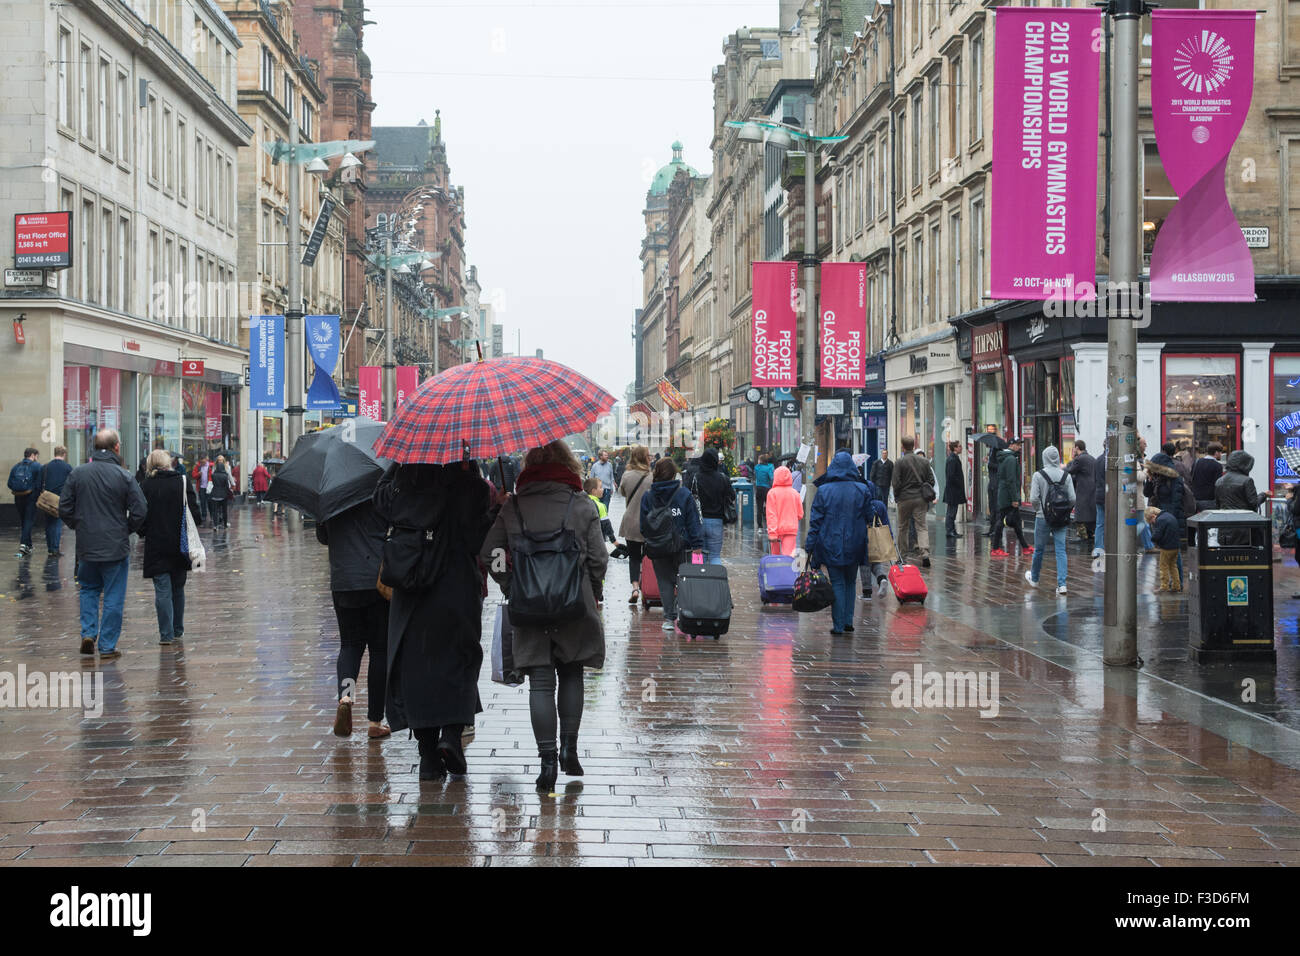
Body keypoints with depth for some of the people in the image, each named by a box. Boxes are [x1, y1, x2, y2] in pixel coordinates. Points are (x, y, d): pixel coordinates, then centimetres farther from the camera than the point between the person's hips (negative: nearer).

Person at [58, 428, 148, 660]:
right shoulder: (124, 476, -10)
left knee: (89, 589, 23)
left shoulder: (77, 473, -1)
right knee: (113, 597, 5)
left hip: (86, 545, 3)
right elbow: (140, 512, -10)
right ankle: (108, 647, 7)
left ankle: (88, 632, 10)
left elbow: (64, 509, 1)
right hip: (116, 546, -3)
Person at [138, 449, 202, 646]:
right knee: (178, 588, 16)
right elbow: (194, 511, -3)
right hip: (180, 545, 2)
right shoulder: (182, 482, -3)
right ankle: (178, 630, 22)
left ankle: (166, 633, -4)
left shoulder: (145, 487, -6)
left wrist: (143, 533, 11)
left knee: (162, 591, 0)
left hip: (156, 546, -2)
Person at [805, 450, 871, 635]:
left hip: (831, 544, -1)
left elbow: (815, 521, -5)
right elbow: (868, 518, 0)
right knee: (851, 582, 17)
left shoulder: (823, 491, -6)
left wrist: (810, 546, -1)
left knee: (837, 583, 3)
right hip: (854, 544, 2)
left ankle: (838, 625, 0)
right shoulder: (861, 490, -3)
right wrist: (866, 544, 8)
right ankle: (848, 621, 15)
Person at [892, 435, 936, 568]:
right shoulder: (924, 461, 4)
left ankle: (904, 554, 19)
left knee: (903, 527, 12)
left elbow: (896, 483, -10)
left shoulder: (901, 462, -9)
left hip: (905, 499, -2)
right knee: (921, 526, 1)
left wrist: (896, 497, 4)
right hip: (921, 498, 3)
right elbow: (931, 481, 7)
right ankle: (925, 553, -17)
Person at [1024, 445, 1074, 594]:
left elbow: (1033, 499, -13)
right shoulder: (1066, 475, -2)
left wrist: (1037, 509, 7)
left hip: (1043, 517, -2)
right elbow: (1073, 499, -4)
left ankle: (1034, 578, 34)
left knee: (1039, 549, 14)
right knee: (1061, 550, 3)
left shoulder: (1038, 475, -10)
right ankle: (1061, 584, -7)